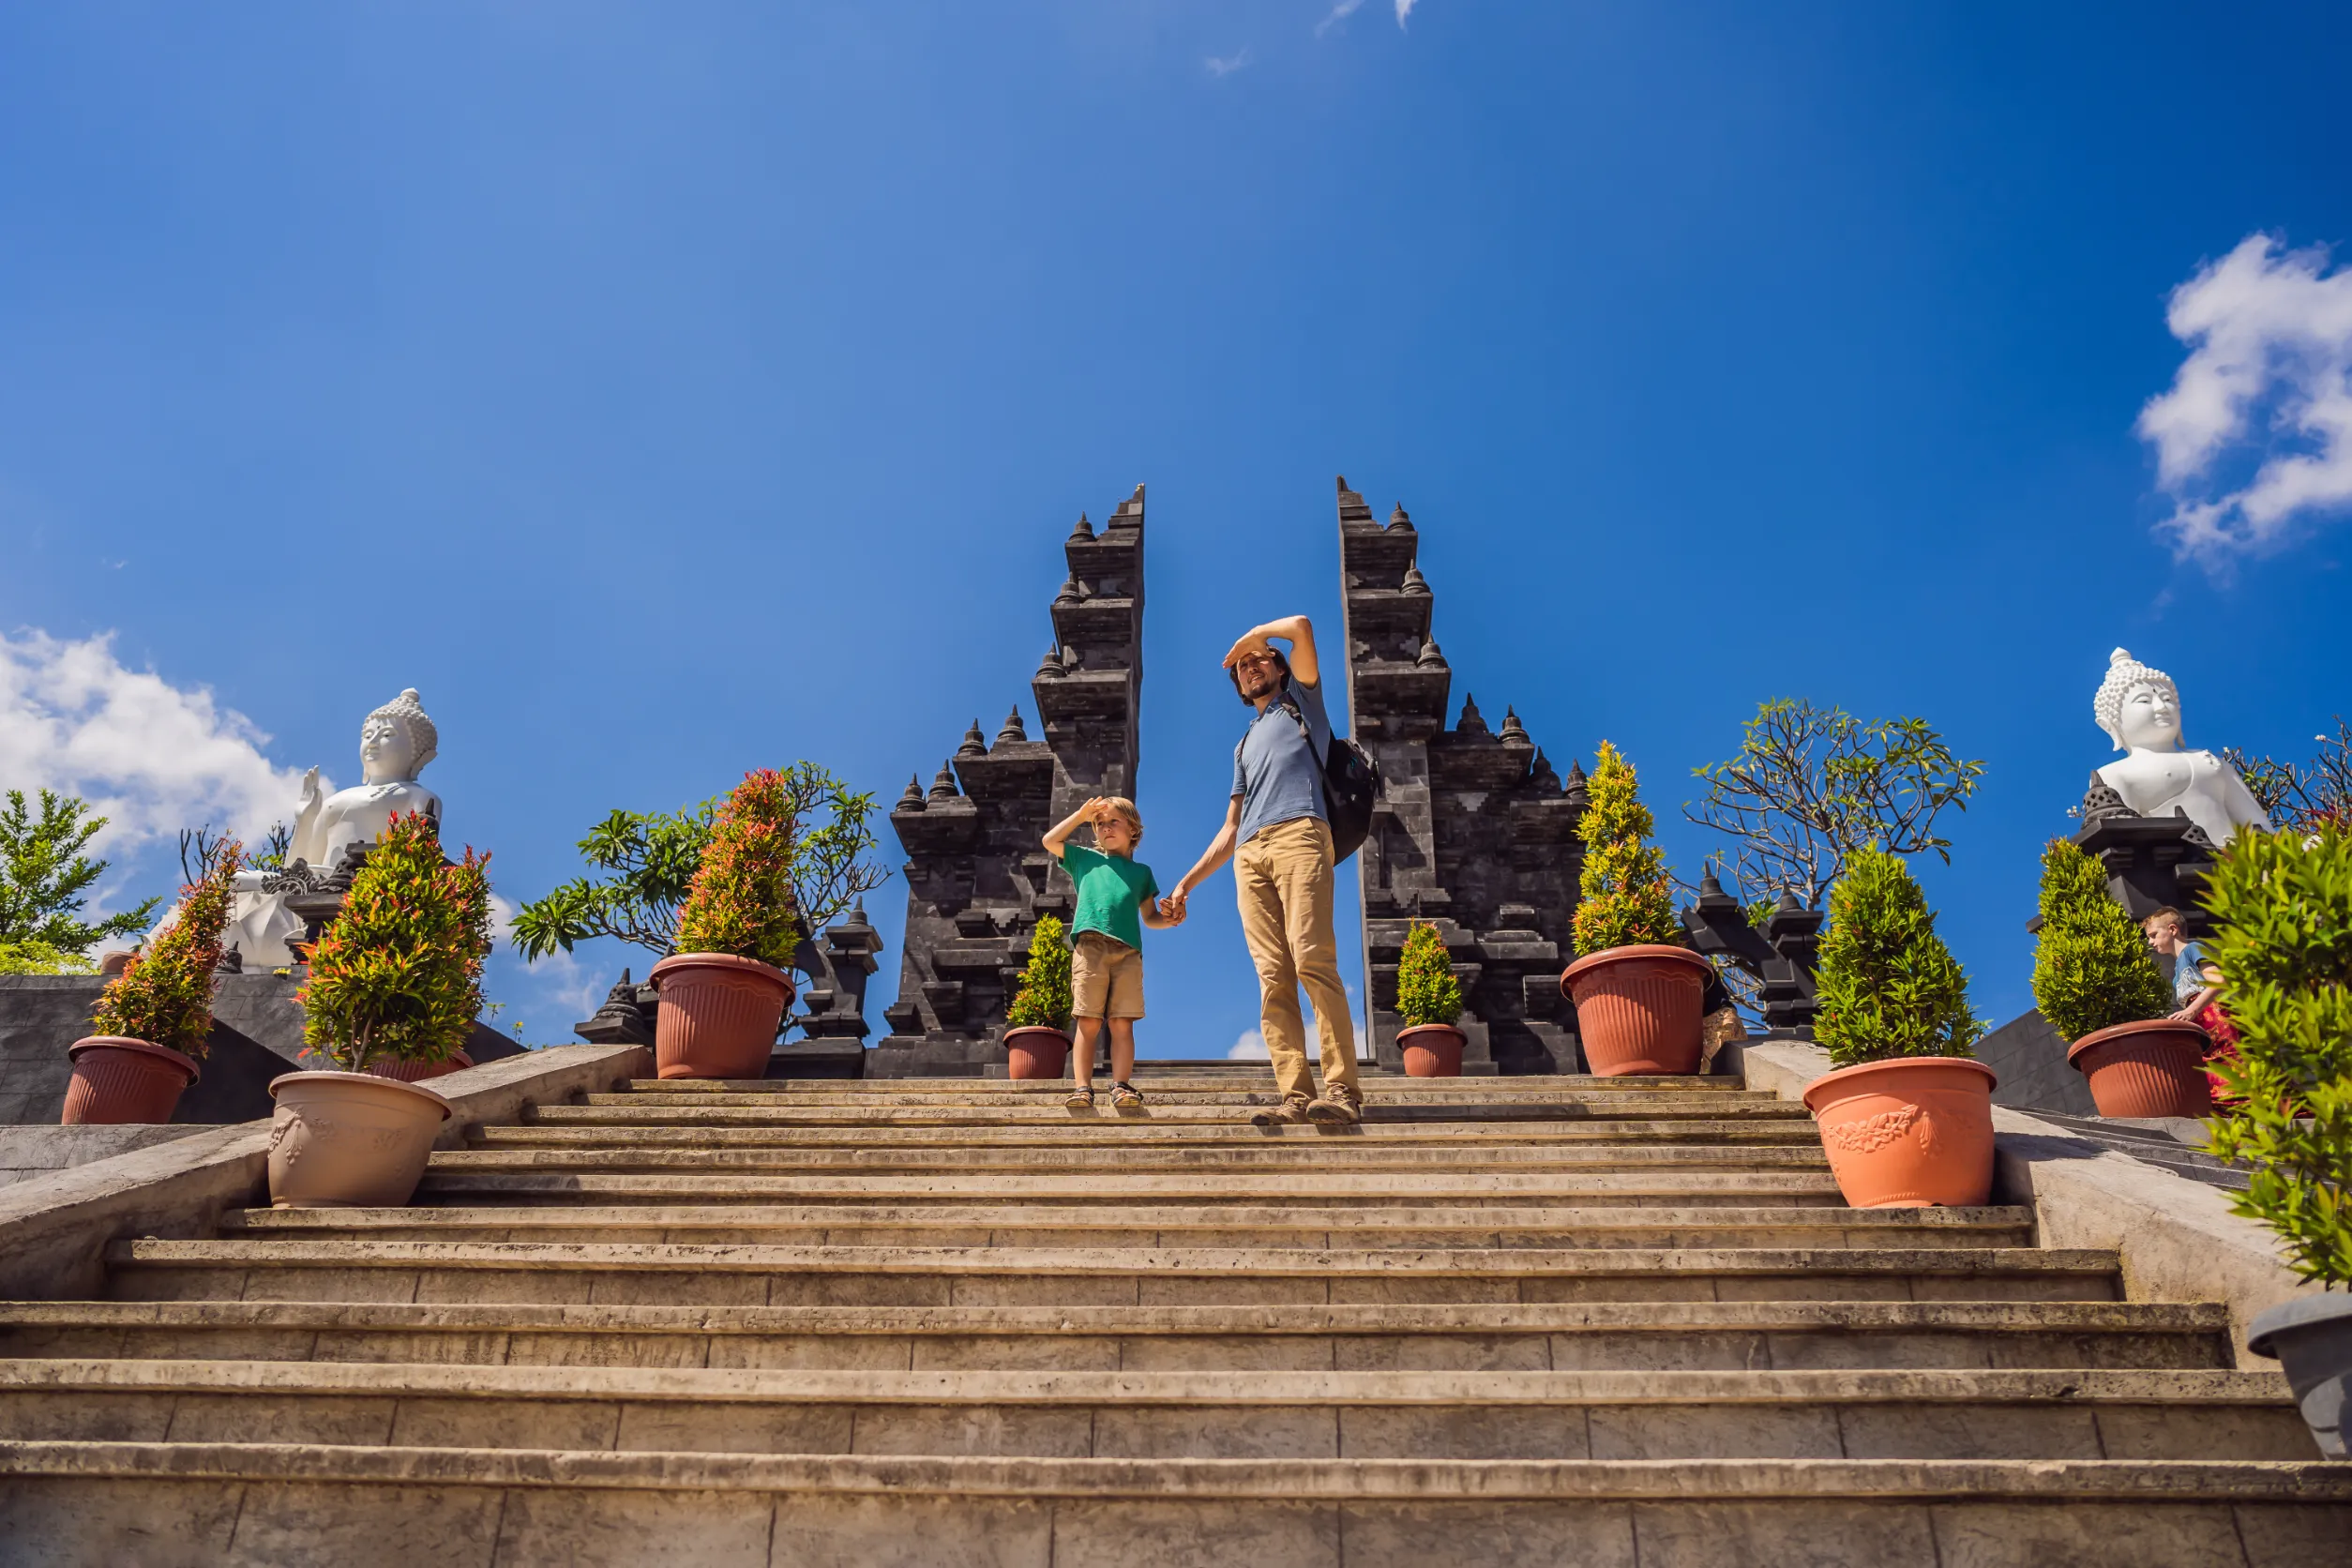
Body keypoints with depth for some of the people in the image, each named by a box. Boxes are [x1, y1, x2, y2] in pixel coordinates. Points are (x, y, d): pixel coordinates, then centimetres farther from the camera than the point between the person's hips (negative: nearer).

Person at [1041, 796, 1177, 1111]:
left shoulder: (1141, 871, 26)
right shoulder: (1086, 859, 26)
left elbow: (1149, 916, 24)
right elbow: (1050, 841, 22)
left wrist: (1168, 919, 2)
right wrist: (1081, 815, 21)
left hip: (1128, 949, 1)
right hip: (1090, 944, -1)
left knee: (1122, 1024, -8)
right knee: (1089, 1023, -9)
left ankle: (1121, 1086, -14)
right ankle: (1083, 1088, -14)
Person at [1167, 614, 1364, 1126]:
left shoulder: (1301, 700, 24)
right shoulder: (1244, 746, 36)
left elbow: (1300, 626, 9)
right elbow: (1230, 828, 32)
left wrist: (1250, 637, 26)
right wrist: (1188, 881, 25)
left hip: (1298, 836, -5)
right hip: (1249, 855, 6)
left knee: (1313, 959, -21)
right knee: (1273, 977, -9)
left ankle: (1343, 1090, -27)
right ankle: (1297, 1095, -17)